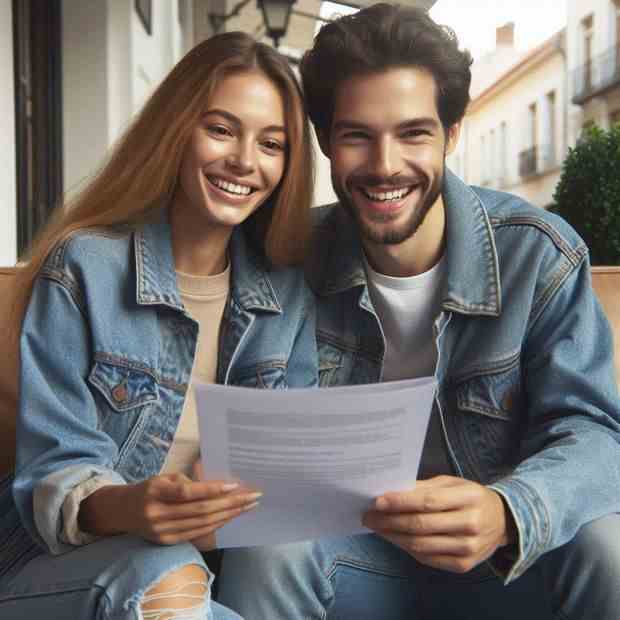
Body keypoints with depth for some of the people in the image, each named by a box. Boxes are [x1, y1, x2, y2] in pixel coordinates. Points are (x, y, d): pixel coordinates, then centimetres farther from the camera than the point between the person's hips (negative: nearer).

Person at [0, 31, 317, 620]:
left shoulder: (291, 289, 2)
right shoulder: (84, 267, -9)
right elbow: (54, 473, -11)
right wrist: (123, 508, -33)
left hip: (237, 555, 5)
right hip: (67, 561, -4)